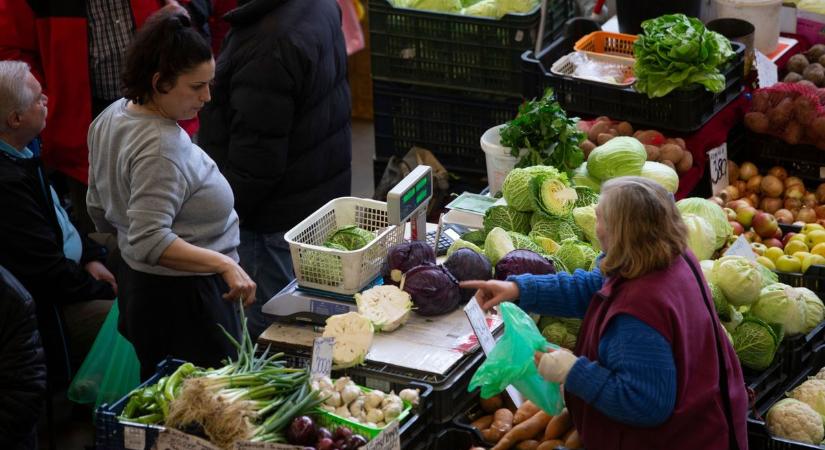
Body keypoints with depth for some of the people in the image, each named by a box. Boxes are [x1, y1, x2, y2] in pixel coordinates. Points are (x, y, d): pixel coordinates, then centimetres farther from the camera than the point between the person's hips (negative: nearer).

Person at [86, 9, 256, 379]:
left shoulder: (112, 117, 5)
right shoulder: (160, 149, -26)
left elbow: (99, 209, 17)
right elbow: (150, 241, -32)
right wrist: (223, 264, -35)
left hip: (136, 281, 10)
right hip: (182, 296, -10)